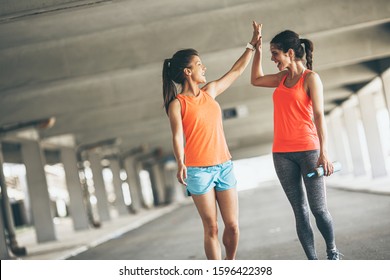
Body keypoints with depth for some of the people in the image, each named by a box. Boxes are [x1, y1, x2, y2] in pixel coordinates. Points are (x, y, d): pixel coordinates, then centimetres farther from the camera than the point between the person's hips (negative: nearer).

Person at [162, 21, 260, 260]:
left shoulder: (210, 91, 11)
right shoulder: (177, 104, -4)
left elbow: (236, 71, 21)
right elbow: (178, 136, -16)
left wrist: (252, 45, 21)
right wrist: (180, 163, -31)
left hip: (224, 166, 5)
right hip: (198, 170, -5)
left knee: (232, 225, 4)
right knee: (211, 228, -1)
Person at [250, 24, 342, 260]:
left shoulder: (311, 78, -4)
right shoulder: (284, 77, 14)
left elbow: (319, 116, -12)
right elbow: (256, 80, 31)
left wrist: (323, 152, -20)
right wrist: (258, 50, 23)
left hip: (308, 150, -5)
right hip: (282, 153, 5)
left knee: (319, 209, -2)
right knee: (300, 211, 4)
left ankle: (333, 253, 20)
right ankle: (312, 262, 8)